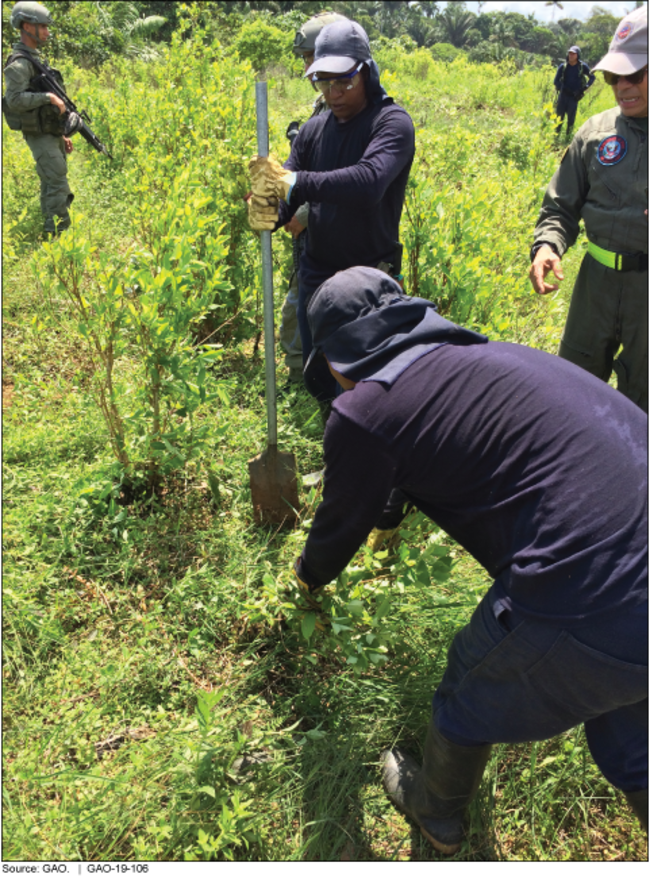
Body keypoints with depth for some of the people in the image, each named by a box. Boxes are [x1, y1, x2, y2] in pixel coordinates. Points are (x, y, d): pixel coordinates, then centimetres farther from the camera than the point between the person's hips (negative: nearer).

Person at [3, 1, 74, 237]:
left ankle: (51, 233, 18)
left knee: (52, 186, 11)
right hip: (39, 136, -9)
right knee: (57, 185, -14)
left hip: (52, 133, 9)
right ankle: (58, 234, -12)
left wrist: (62, 135, 19)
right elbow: (14, 100, -24)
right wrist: (49, 96, -23)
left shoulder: (36, 59, 17)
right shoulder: (19, 63, -13)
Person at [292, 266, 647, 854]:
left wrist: (311, 577, 36)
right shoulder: (484, 354, 16)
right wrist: (392, 516, 54)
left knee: (472, 698, 24)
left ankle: (435, 814, 53)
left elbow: (342, 524, 12)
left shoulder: (363, 412, -7)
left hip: (588, 604, -7)